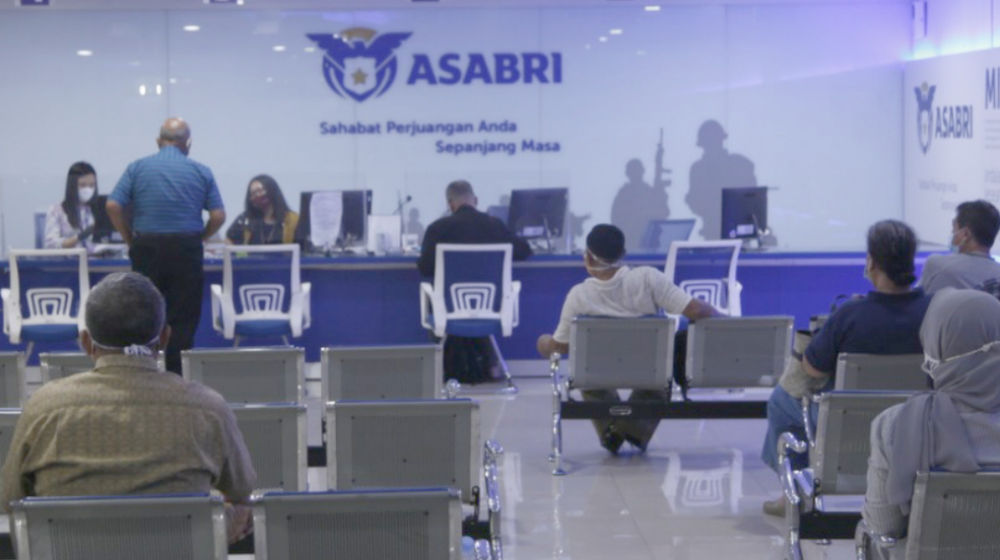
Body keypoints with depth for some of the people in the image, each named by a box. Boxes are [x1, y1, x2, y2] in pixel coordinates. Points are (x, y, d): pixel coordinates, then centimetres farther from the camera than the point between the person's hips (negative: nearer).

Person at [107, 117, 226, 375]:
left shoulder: (137, 168, 3)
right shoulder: (201, 172, 2)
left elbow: (113, 206, -5)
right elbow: (218, 215, -3)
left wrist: (130, 238, 5)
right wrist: (198, 238, 10)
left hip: (146, 248, 1)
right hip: (186, 252, -1)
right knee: (183, 320, 3)